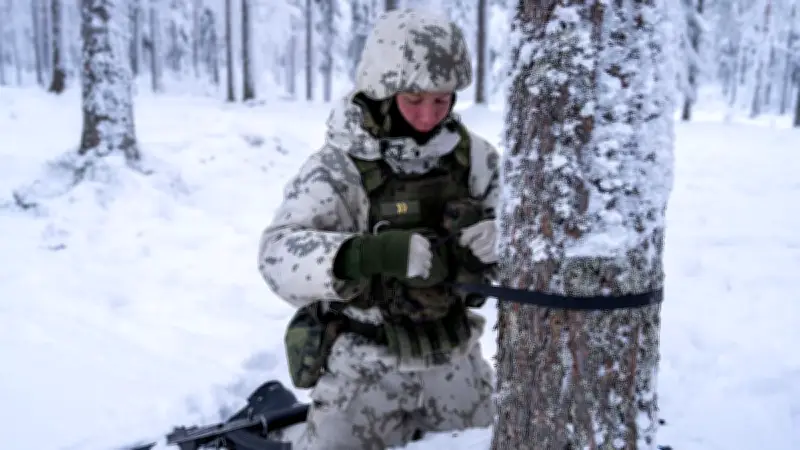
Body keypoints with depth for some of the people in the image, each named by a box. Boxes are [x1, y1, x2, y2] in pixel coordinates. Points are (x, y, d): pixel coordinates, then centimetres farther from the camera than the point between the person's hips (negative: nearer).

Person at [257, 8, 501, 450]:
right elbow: (278, 255, -28)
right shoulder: (338, 166, -17)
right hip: (368, 360, -4)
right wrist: (366, 255, -45)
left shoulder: (472, 155, -5)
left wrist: (493, 235, -23)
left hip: (453, 355, 4)